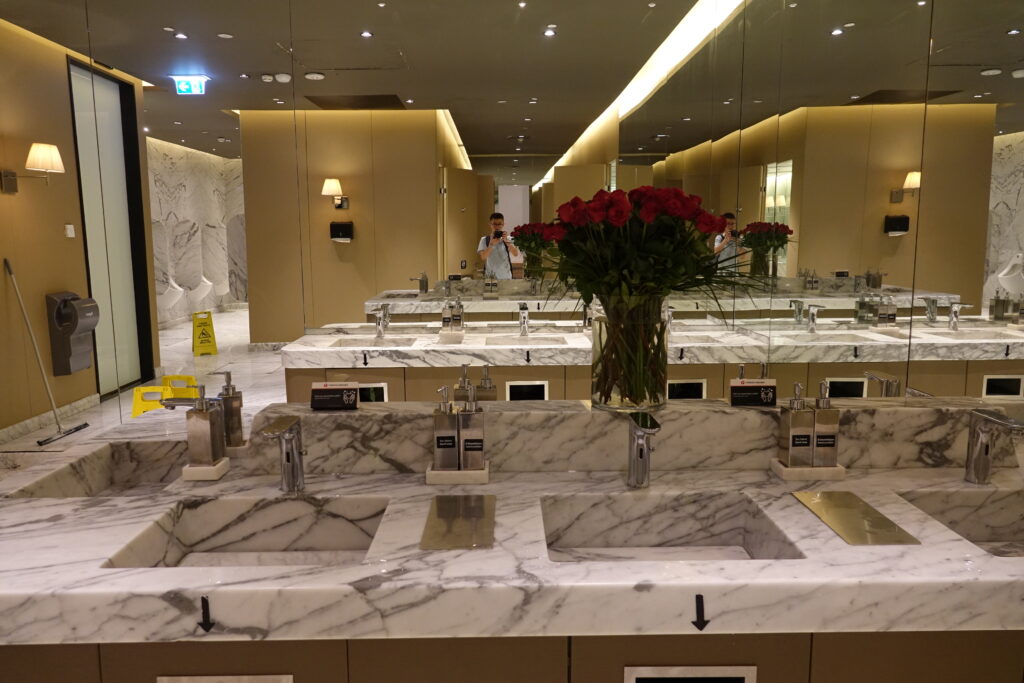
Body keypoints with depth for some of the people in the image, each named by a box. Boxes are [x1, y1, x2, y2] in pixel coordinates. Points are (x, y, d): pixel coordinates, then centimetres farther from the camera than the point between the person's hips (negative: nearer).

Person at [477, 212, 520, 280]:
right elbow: (483, 257, -12)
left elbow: (516, 254, -11)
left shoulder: (507, 239, 4)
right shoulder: (484, 239, 1)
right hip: (490, 277, -1)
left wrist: (506, 241, -23)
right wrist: (491, 244, -23)